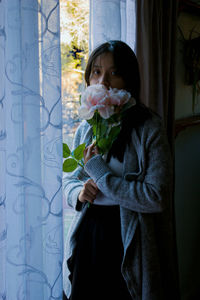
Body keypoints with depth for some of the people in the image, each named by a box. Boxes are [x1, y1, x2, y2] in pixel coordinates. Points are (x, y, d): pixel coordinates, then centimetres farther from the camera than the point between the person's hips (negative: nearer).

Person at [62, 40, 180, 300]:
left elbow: (156, 197, -19)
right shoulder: (85, 129, 5)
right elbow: (69, 180, 17)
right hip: (86, 240, 5)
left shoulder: (149, 128, -11)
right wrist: (79, 192, -7)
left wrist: (98, 169, -16)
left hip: (127, 246, -4)